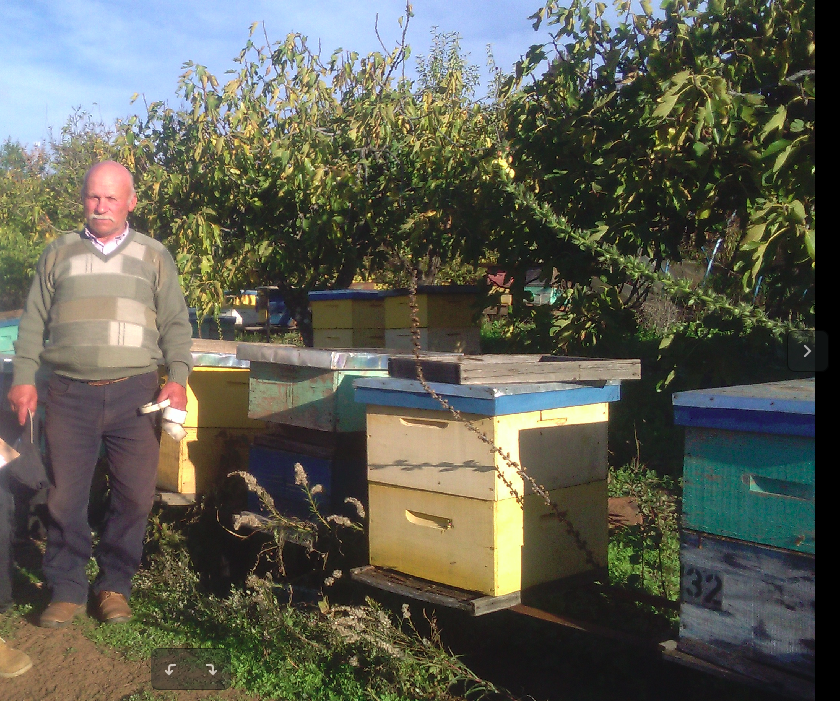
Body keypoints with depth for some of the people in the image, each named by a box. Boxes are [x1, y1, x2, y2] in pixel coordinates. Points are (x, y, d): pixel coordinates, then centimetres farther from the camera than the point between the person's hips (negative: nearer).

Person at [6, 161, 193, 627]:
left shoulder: (154, 256, 11)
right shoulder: (59, 254, 14)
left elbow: (176, 323, 8)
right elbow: (34, 321, 14)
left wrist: (178, 378, -5)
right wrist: (24, 378, 5)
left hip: (135, 393, 0)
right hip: (70, 394, 1)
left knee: (135, 496, 1)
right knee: (66, 497, 2)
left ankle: (115, 587, 17)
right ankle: (67, 589, 16)